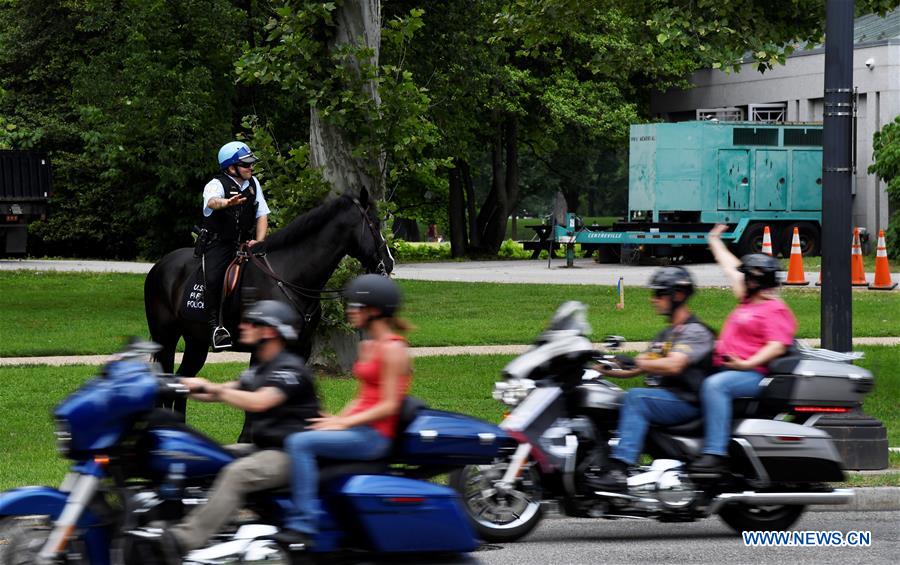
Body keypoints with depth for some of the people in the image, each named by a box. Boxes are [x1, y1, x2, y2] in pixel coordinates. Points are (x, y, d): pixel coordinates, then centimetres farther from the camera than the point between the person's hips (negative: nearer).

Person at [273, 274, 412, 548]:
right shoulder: (367, 346, 17)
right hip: (356, 428, 10)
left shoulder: (393, 349, -11)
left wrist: (343, 423, -16)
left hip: (374, 435, -10)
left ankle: (303, 524, -28)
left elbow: (388, 406, -15)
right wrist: (336, 418, 4)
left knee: (300, 443, -24)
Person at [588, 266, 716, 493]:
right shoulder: (666, 335, 23)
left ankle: (619, 471, -43)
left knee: (635, 397, -32)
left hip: (687, 402, -9)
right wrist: (604, 369, 7)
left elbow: (673, 365, -22)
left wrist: (638, 362, -17)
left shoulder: (695, 331, -6)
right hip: (664, 397, 9)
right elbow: (636, 370, 21)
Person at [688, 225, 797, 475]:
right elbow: (730, 267, 35)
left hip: (753, 375, -11)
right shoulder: (747, 302, 22)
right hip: (725, 369, 11)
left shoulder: (775, 310, -5)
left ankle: (715, 455, -44)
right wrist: (715, 241, 48)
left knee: (714, 385, -36)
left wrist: (747, 364, -27)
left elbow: (778, 346, -18)